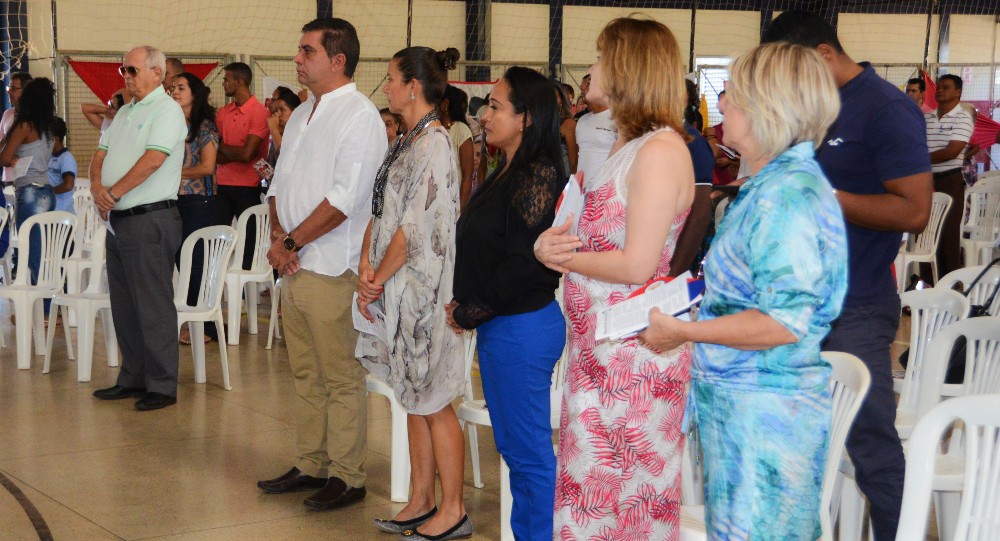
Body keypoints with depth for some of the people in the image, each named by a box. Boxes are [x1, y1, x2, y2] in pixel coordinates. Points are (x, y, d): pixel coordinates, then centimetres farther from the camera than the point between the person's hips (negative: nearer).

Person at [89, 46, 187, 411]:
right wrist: (97, 187, -5)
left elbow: (152, 160, -21)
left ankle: (162, 386, 2)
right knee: (124, 306, 13)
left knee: (153, 307, -5)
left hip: (150, 220, -9)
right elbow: (101, 154, 16)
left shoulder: (167, 110, -10)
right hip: (118, 219, 9)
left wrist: (114, 192, -16)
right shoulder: (126, 112, 19)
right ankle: (132, 379, 23)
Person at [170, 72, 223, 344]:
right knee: (183, 261, 7)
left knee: (196, 262, -4)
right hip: (177, 201, 7)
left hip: (199, 202, -7)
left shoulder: (204, 126, -5)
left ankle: (206, 328, 4)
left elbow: (207, 167, -12)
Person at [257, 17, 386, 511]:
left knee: (341, 379, -1)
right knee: (306, 376, 15)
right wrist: (277, 238, -1)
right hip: (294, 267, 9)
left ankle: (347, 477, 8)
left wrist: (293, 241, -12)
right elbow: (280, 184, 17)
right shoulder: (301, 114, 16)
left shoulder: (359, 117, -11)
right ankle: (311, 466, 25)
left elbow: (343, 201, -18)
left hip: (332, 271, -8)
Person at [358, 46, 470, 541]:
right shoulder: (408, 143, 13)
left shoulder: (434, 145, -15)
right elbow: (380, 212, 12)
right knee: (414, 400, 14)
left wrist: (378, 279, -11)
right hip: (397, 291, 9)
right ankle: (422, 501, 23)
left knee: (432, 402, -2)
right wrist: (367, 265, -2)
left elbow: (415, 227, -19)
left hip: (421, 289, -9)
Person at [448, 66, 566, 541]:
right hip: (499, 326, 10)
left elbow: (524, 264, -21)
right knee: (511, 445, 17)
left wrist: (469, 314, -13)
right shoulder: (507, 173, 13)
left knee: (529, 451, 0)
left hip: (523, 328, -10)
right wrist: (464, 304, 4)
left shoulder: (537, 176, -17)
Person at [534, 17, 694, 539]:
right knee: (589, 483, 13)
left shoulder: (660, 150, -16)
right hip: (597, 348, 9)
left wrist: (562, 256, -6)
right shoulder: (627, 145, 14)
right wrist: (548, 244, -5)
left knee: (623, 498, -1)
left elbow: (636, 266, -20)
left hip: (634, 353, -9)